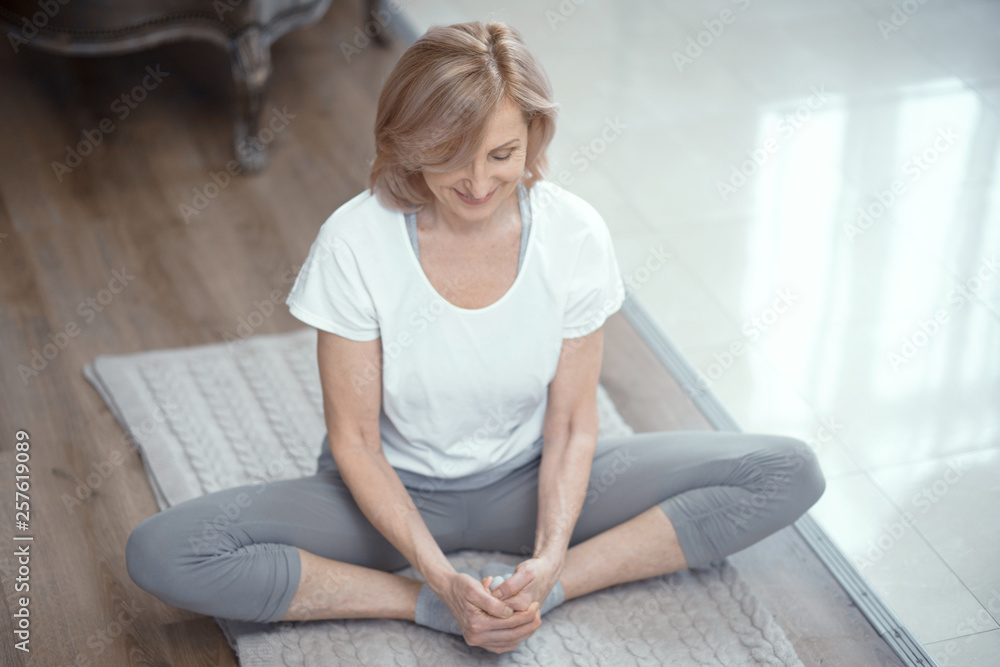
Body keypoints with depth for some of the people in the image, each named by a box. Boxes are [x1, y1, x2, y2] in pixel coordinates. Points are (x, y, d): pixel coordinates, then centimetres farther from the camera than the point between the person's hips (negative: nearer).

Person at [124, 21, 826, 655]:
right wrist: (441, 578, -26)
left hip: (525, 484, 2)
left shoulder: (575, 235, -16)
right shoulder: (355, 244, -21)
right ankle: (432, 606, -19)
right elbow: (355, 440, -14)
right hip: (394, 496, -1)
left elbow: (571, 425, -8)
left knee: (789, 473, -15)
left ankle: (548, 585, -20)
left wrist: (548, 561, -25)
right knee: (159, 553, -26)